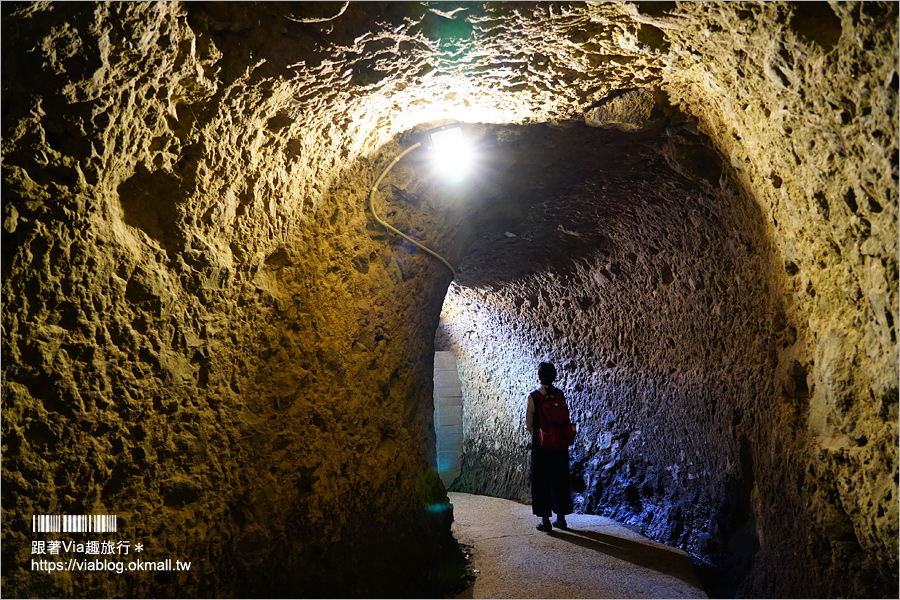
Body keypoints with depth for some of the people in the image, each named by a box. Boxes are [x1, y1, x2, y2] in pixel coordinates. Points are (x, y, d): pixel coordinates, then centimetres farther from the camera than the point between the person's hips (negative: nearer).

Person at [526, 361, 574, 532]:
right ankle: (561, 518, 21)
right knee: (560, 479, 14)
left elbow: (528, 423, -4)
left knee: (541, 481, 6)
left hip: (541, 443, -4)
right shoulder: (560, 394, 0)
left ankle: (545, 520, 9)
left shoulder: (533, 396, -11)